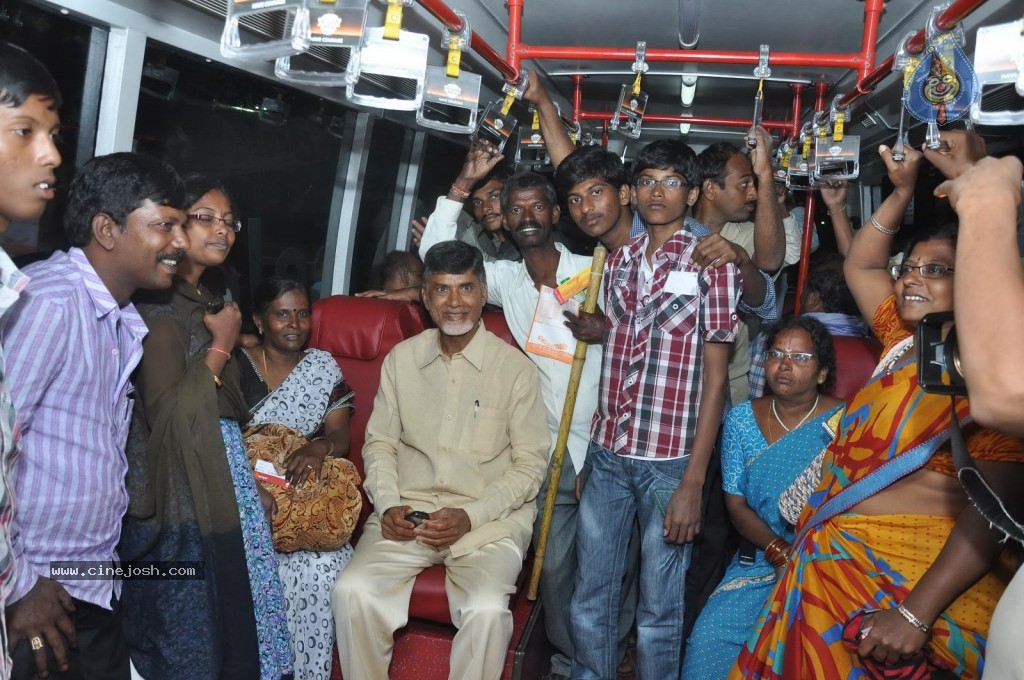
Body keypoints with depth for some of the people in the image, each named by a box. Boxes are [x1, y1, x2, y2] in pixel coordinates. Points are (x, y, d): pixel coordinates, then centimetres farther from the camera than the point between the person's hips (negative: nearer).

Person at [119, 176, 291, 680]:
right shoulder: (162, 307, -14)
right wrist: (220, 347, -15)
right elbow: (164, 412, -23)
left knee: (223, 611, 15)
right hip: (179, 493, -9)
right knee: (186, 630, 2)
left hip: (217, 479, 9)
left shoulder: (205, 302, 12)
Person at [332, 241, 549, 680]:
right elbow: (379, 442, 13)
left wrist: (471, 516, -12)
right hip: (408, 510, 3)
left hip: (487, 518, -3)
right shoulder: (401, 359, 9)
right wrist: (388, 504, -5)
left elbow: (530, 464, -1)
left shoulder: (514, 367, -2)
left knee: (486, 609, -29)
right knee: (352, 591, -21)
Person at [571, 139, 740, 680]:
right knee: (590, 599, 12)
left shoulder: (711, 264, -4)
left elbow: (714, 376, -7)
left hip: (670, 460, -4)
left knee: (659, 610, 8)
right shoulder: (618, 260, 9)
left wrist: (693, 482, -11)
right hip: (607, 454, 4)